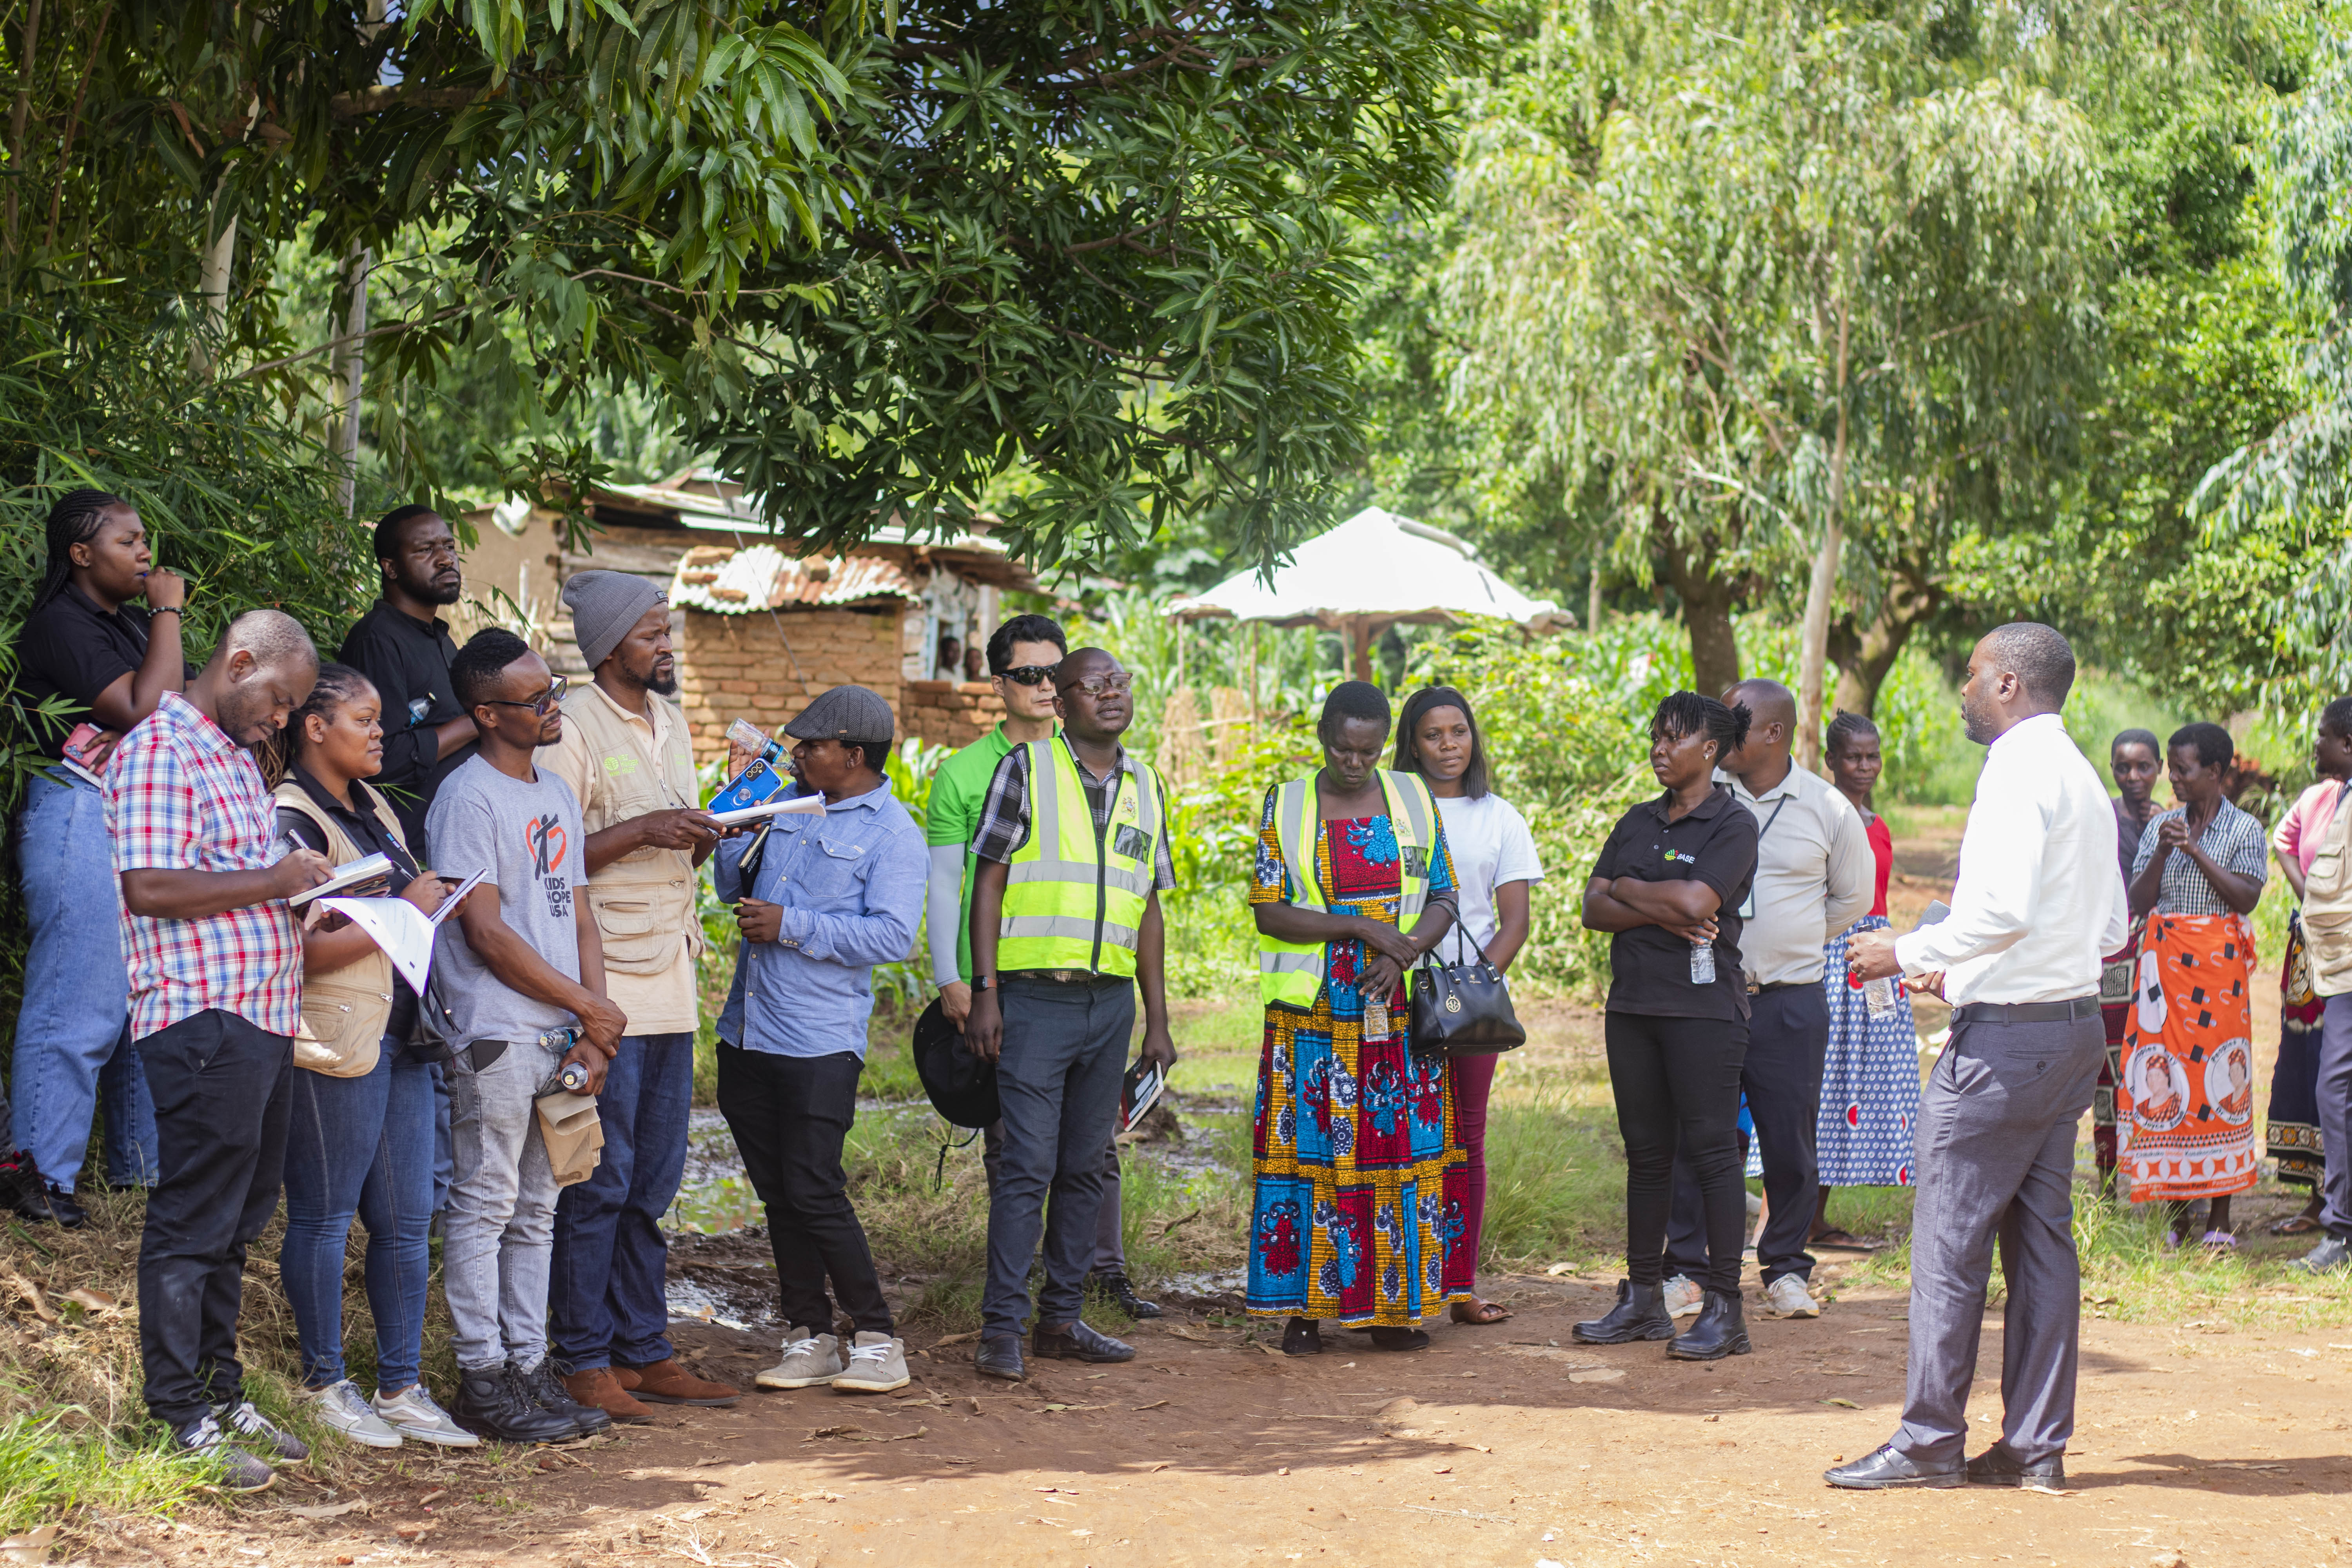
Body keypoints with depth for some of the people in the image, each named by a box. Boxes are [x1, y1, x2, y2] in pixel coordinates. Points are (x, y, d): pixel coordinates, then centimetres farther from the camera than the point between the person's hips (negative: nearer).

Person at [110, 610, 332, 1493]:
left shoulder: (236, 758, 22)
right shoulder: (159, 751, -8)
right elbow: (149, 887, -18)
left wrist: (306, 886, 13)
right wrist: (269, 881, -15)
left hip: (264, 1022, 10)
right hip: (202, 1022, -10)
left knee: (237, 1223, 14)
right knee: (191, 1226, -5)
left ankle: (220, 1395, 21)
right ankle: (180, 1420, -1)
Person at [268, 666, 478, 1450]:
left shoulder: (375, 810, 17)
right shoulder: (293, 821, -11)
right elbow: (305, 950, -18)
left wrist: (433, 905, 9)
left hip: (400, 1038, 9)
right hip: (335, 1044, -9)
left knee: (407, 1220, 8)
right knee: (324, 1216, 1)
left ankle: (400, 1388, 14)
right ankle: (325, 1385, 11)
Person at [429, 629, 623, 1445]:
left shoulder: (557, 793, 15)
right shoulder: (468, 798, -10)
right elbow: (485, 932, -14)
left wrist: (593, 1026, 2)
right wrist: (589, 1007, -9)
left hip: (559, 1037, 8)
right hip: (495, 1034, -8)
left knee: (537, 1209, 12)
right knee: (485, 1207, -3)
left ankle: (529, 1368, 18)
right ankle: (482, 1381, 2)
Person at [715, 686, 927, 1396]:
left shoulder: (891, 832, -7)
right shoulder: (787, 803, 14)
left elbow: (892, 936, -16)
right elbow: (734, 885, 21)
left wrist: (791, 927, -17)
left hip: (820, 1041, -7)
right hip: (747, 1033, 7)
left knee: (813, 1193, -9)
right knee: (777, 1194, 9)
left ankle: (878, 1341, 1)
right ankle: (808, 1339, 18)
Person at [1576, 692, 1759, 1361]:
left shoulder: (1733, 824, -4)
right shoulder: (1638, 823, 16)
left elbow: (1695, 901, -18)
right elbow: (1594, 910, 7)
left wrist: (1625, 888, -2)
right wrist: (1659, 912, -10)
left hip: (1703, 1008, -6)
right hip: (1633, 1004, 7)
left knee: (1711, 1150, -6)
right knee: (1646, 1153, 10)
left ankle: (1724, 1308, -4)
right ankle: (1643, 1300, 16)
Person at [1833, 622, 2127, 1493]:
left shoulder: (2019, 770, -12)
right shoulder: (2082, 778, 16)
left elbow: (2004, 906, -24)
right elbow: (2111, 930, 18)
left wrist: (1907, 952, -11)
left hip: (2006, 1036, -9)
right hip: (2074, 1022, 9)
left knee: (1950, 1239, -3)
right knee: (2043, 1234, 10)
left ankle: (1930, 1440, 0)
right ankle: (2037, 1445, 11)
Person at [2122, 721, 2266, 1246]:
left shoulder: (2244, 830, 2)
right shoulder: (2160, 827, 12)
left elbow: (2247, 897, -9)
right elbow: (2139, 902, 6)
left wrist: (2197, 853, -14)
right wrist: (2162, 853, -8)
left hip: (2217, 963, -4)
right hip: (2163, 961, 4)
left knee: (2217, 1079, -4)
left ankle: (2220, 1218, 3)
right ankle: (2177, 1214, 7)